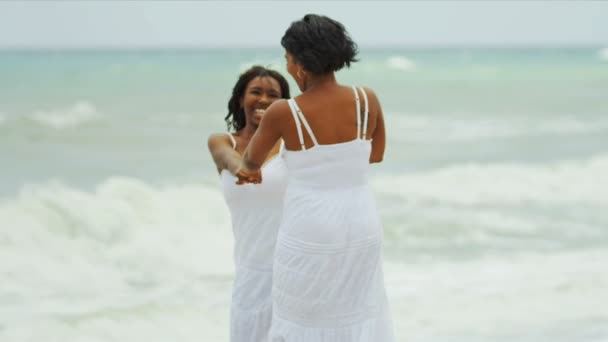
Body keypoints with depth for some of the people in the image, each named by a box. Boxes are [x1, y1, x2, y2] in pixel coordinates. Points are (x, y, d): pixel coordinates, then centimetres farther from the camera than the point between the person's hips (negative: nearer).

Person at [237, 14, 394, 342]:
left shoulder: (282, 112, -17)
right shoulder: (368, 99, -8)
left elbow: (252, 158, 5)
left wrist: (249, 169, 30)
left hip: (310, 238, -3)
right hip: (359, 232, 3)